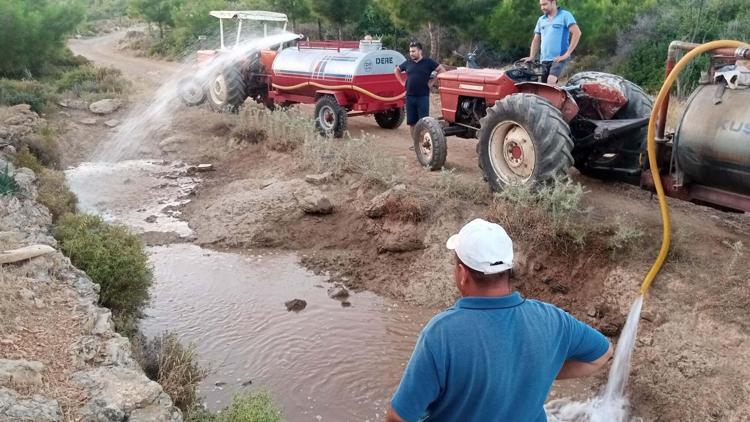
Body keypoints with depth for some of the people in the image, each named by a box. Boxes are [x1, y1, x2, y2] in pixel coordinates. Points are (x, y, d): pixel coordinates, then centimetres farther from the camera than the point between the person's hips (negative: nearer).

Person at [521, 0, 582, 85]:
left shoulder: (565, 15, -1)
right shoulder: (541, 20, 17)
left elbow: (577, 33, -9)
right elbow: (536, 40, 22)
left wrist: (567, 53, -14)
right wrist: (531, 57, 7)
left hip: (559, 58, -6)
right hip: (544, 60, 6)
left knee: (551, 81, -28)